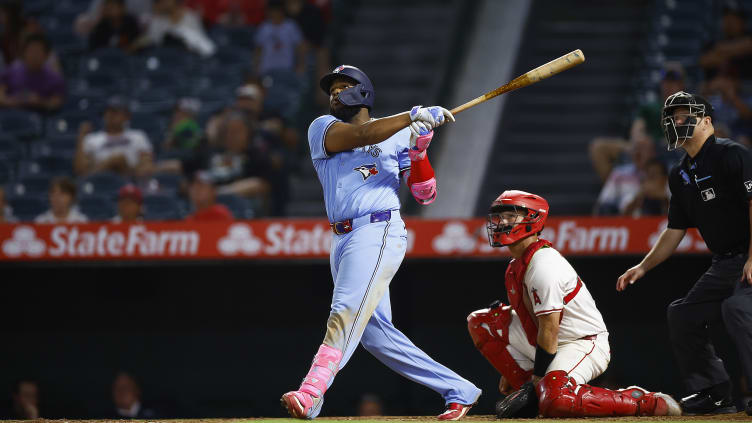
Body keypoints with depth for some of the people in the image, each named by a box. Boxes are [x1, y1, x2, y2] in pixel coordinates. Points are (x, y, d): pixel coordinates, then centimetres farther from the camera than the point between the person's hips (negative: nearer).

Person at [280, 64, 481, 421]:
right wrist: (414, 115, -18)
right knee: (375, 334, 3)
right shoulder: (322, 128, 12)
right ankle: (459, 391, 11)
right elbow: (361, 135, -10)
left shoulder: (399, 138, 10)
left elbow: (425, 195, 6)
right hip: (343, 241, 5)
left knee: (346, 314, -23)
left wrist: (418, 151, -8)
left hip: (379, 233, -5)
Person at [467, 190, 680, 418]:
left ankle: (644, 401, -18)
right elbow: (523, 316, 17)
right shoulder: (517, 264, 10)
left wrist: (538, 376, -17)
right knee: (481, 321, 7)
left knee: (555, 402, -36)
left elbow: (549, 329, -22)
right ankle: (531, 391, 4)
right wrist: (511, 374, 16)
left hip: (585, 344, -10)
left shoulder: (543, 265, -21)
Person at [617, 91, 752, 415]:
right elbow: (675, 231, 22)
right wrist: (643, 267, 15)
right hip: (724, 264, 10)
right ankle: (714, 396, 17)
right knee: (683, 315, 10)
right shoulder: (680, 175, 16)